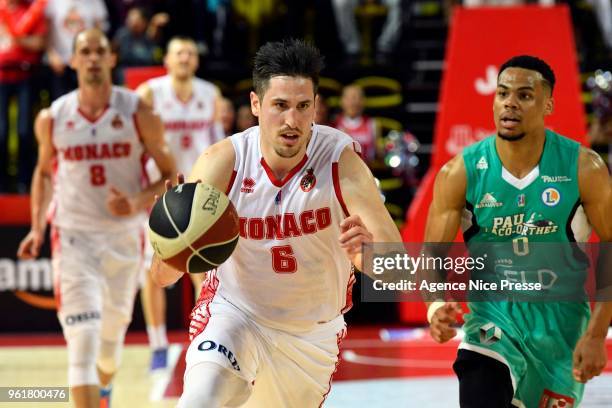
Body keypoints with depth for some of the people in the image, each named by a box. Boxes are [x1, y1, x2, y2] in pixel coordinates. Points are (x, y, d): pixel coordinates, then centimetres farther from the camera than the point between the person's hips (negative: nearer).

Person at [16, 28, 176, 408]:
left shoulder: (138, 113, -6)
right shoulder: (52, 118, -1)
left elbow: (171, 176, -1)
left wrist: (138, 204, -20)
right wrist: (38, 226, 6)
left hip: (124, 237, 1)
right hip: (73, 238, -1)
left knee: (111, 337, 16)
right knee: (82, 342, -15)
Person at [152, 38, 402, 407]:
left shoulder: (341, 161, -21)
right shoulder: (223, 162, -21)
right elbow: (163, 276, -24)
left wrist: (368, 249, -52)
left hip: (313, 331, 2)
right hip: (234, 312, -2)